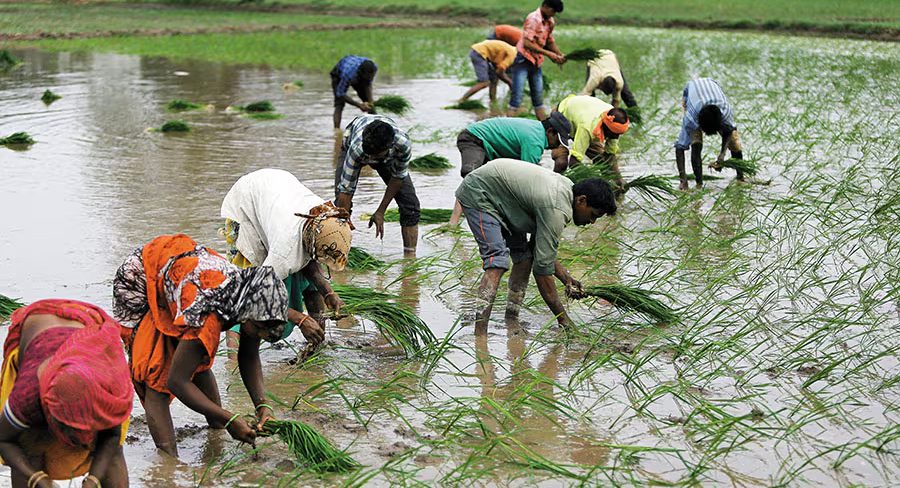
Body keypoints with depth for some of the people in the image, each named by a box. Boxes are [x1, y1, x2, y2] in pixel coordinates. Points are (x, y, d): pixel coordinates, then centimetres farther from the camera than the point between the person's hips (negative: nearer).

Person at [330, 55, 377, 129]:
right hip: (339, 74, -4)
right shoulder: (348, 74, -47)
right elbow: (340, 94, -36)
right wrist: (359, 105, -41)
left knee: (370, 103, -1)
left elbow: (368, 84, -15)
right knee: (339, 104, -21)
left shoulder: (374, 67, -33)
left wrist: (370, 101, -29)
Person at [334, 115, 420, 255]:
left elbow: (398, 177, -22)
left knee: (410, 203, -11)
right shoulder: (356, 148, -45)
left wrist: (380, 212, -17)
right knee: (341, 201, -20)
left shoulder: (403, 144, -42)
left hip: (389, 157, 1)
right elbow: (346, 191, -40)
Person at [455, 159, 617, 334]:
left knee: (524, 257, 3)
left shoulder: (568, 187, -1)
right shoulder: (557, 209, -30)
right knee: (497, 262, -22)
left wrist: (566, 278, -2)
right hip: (477, 193, -10)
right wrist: (563, 319, -21)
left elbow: (543, 248, 8)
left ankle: (511, 321, 7)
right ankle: (480, 331, -28)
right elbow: (542, 268, -27)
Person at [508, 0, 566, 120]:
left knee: (538, 95, 12)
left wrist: (560, 55, 0)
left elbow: (550, 41, 17)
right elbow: (527, 43, -24)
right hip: (523, 59, -8)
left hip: (536, 61, 8)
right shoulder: (533, 19, -18)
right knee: (517, 95, -11)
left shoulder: (550, 22, 6)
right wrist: (548, 54, -25)